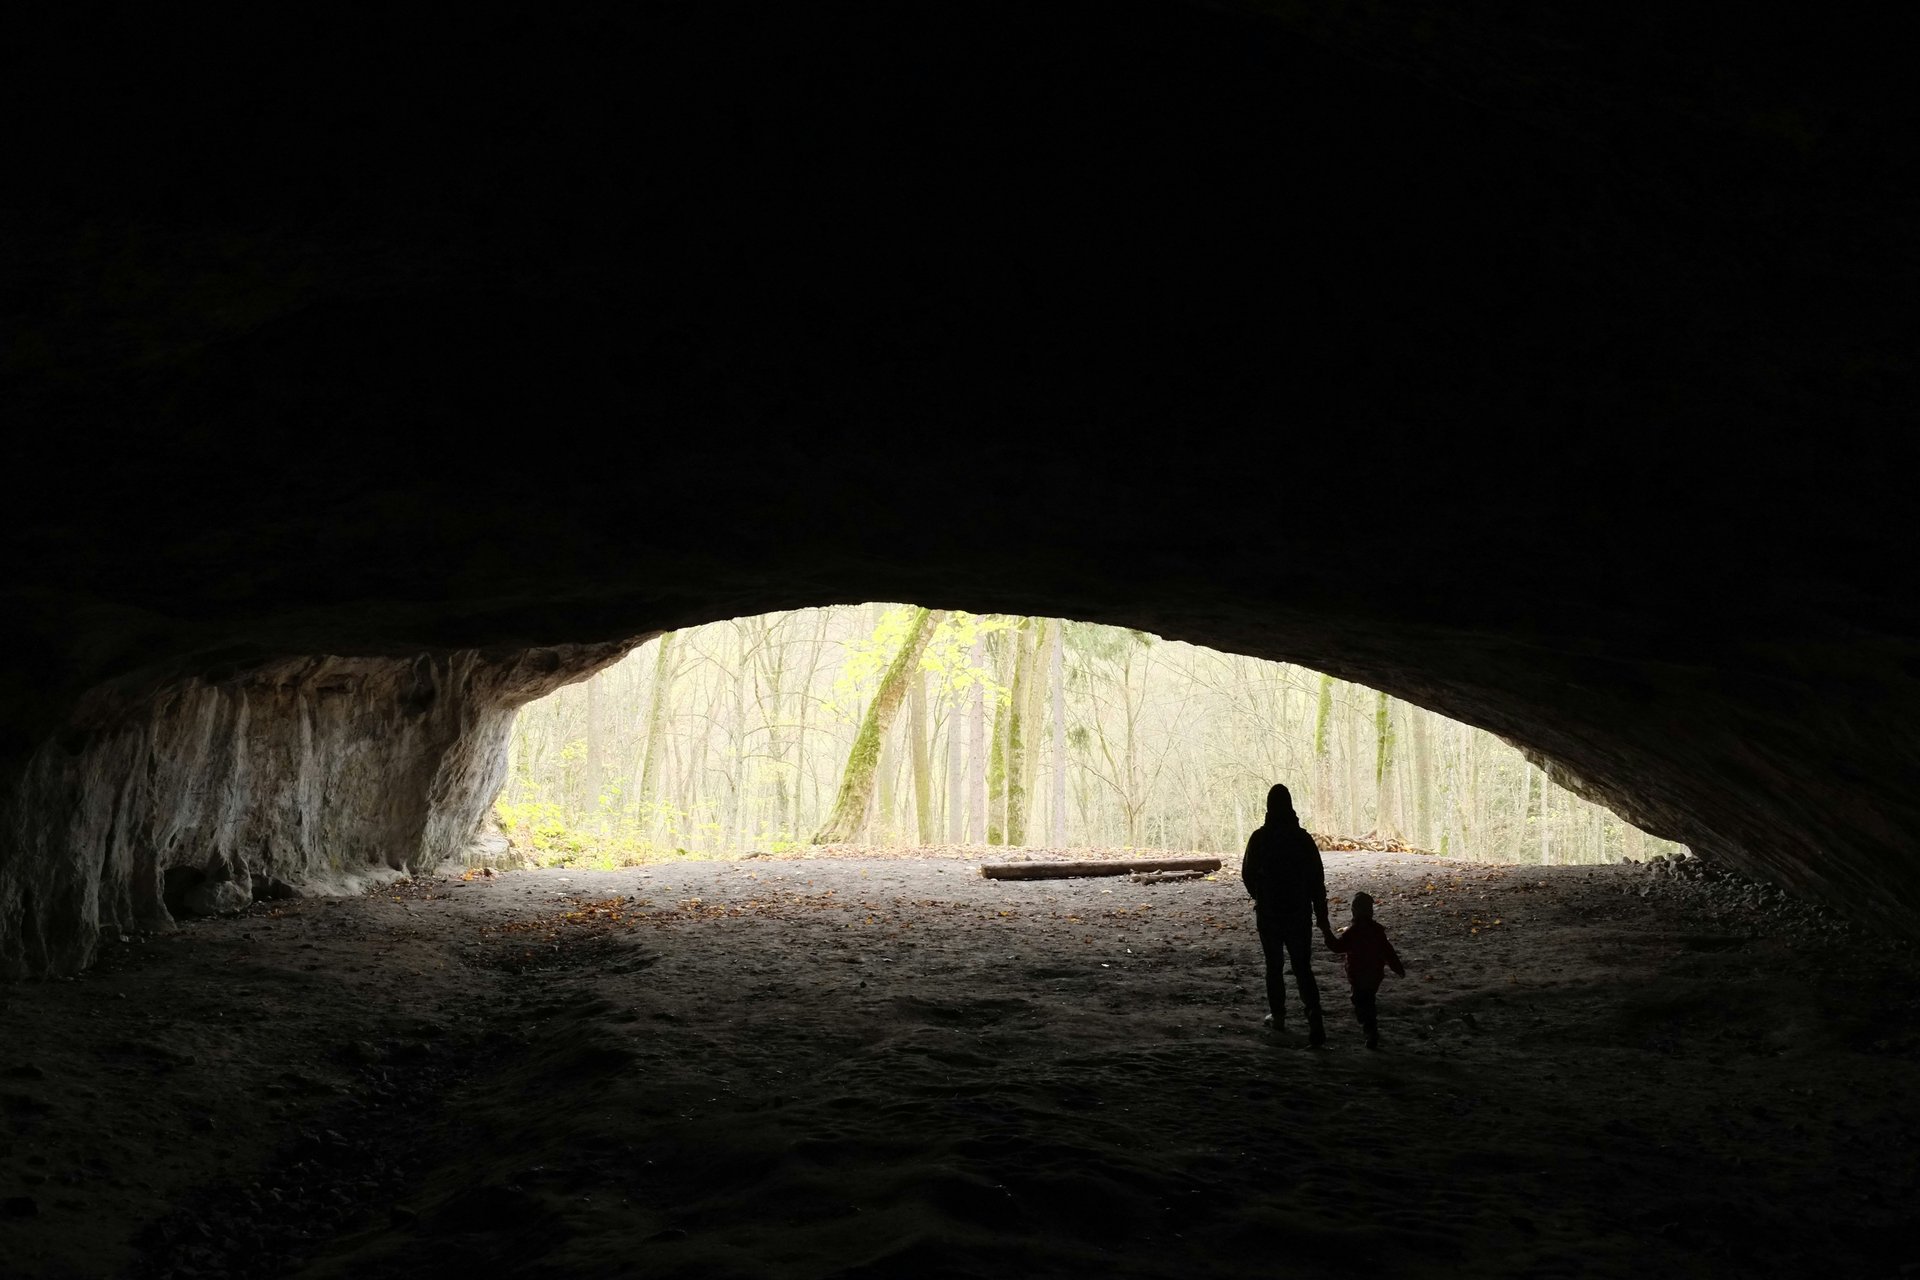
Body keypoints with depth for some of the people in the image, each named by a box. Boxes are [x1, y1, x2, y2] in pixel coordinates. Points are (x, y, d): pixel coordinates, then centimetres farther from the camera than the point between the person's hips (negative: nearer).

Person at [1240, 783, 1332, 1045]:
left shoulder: (1259, 838, -7)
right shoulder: (1303, 838, -3)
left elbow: (1247, 874, 1)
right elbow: (1317, 881, -2)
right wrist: (1322, 919, 3)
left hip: (1268, 913, -1)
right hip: (1300, 914, 1)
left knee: (1274, 966, 16)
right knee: (1303, 968, 3)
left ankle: (1278, 1016, 21)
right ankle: (1315, 1021, -11)